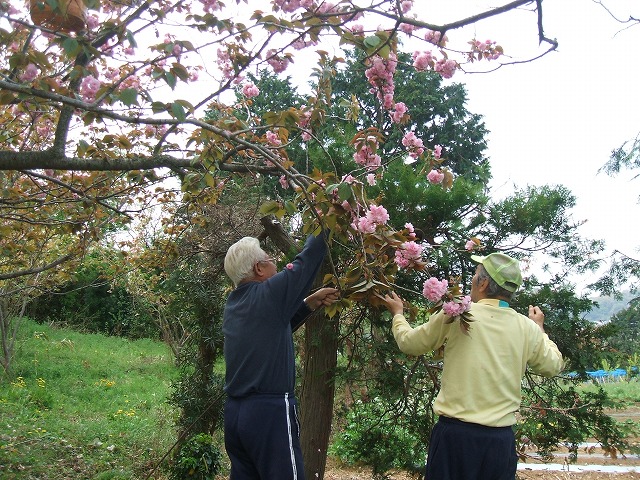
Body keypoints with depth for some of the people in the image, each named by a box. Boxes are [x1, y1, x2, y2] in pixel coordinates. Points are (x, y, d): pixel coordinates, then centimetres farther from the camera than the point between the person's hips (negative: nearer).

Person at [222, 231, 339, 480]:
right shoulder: (267, 294, -10)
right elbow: (307, 259, -2)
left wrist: (312, 302, 19)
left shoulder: (233, 304, 11)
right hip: (270, 411, -8)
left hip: (234, 412, 8)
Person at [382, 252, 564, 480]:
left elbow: (409, 343, 5)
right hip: (501, 439, 3)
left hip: (455, 433, -2)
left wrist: (397, 313, 25)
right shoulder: (527, 328, -1)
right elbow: (552, 366, 16)